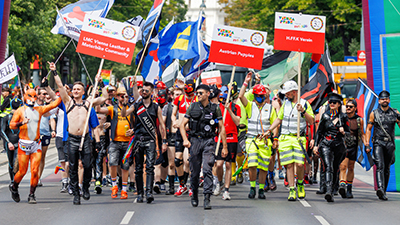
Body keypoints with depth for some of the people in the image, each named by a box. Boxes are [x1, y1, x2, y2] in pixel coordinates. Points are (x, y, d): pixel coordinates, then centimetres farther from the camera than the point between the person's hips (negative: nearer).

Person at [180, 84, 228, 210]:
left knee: (207, 170, -13)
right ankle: (194, 195, 26)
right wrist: (185, 139, -7)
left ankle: (207, 198, -14)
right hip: (195, 140, 2)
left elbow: (221, 128, 6)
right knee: (194, 171, 6)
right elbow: (182, 125, 9)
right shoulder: (192, 107, 8)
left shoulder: (215, 109, 4)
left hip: (209, 141, -2)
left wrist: (224, 147, 3)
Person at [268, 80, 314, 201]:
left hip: (299, 138, -3)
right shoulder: (285, 103, 13)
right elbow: (279, 119, 22)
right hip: (285, 138, 3)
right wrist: (269, 130, 13)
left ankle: (300, 184, 15)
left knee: (299, 164, -12)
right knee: (289, 164, -2)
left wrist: (303, 111, -17)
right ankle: (292, 190, 2)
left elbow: (312, 121, -3)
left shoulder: (304, 104, 1)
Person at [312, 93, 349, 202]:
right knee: (328, 167, -18)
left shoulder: (343, 117, 6)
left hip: (338, 146, 1)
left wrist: (343, 132, -12)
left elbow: (348, 131, 11)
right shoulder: (325, 115, 7)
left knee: (335, 169, 7)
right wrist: (316, 145, 6)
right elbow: (319, 131, 12)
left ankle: (331, 192, 19)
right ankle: (329, 191, -31)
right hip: (325, 145, -1)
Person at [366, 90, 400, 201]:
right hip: (378, 143, -2)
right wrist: (367, 145, 0)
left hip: (390, 144, 2)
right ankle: (380, 189, -34)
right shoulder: (374, 114, 5)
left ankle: (383, 192, 17)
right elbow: (368, 129, 8)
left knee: (387, 169, 7)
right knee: (380, 166, -19)